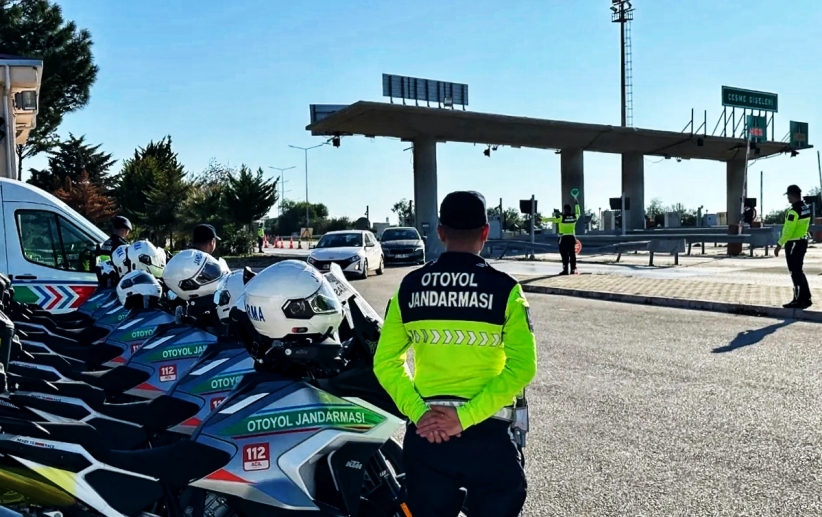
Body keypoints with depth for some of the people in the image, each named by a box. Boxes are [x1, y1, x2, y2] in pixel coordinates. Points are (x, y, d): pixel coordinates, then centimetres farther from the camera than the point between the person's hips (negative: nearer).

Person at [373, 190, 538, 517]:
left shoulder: (408, 287, 0)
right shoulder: (504, 288, -9)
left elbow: (386, 362, -1)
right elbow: (522, 366, -18)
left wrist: (418, 413, -8)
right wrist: (466, 417, -18)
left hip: (426, 432, 3)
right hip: (488, 433, -2)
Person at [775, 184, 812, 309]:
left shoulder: (793, 211, -20)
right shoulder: (806, 208, 8)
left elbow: (788, 230, -22)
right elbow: (801, 226, 12)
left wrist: (779, 245, -17)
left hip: (793, 243, -9)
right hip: (803, 241, 9)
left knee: (795, 273, -2)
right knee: (799, 271, 17)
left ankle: (800, 301, 2)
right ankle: (806, 299, 21)